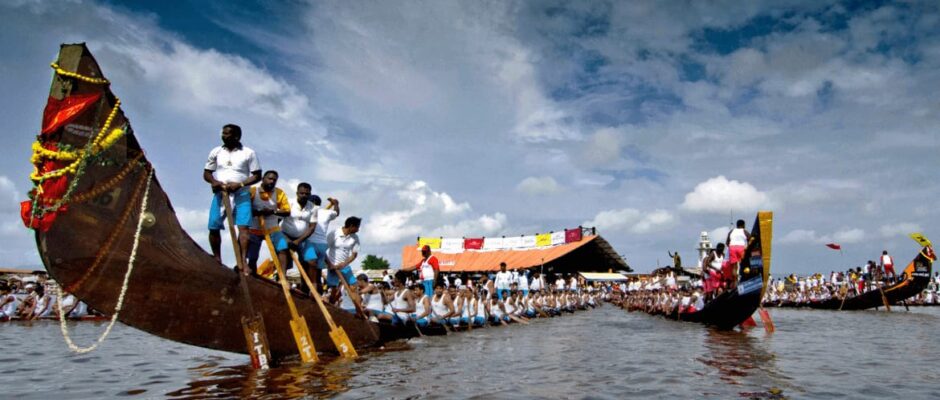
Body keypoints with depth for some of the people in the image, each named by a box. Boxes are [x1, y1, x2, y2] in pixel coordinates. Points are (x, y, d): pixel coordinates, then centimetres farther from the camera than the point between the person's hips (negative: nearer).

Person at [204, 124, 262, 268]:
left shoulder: (249, 153, 0)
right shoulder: (216, 152, 9)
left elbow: (257, 176, -1)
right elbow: (206, 173, 13)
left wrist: (240, 184, -15)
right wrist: (213, 181, -10)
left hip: (241, 194, -3)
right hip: (220, 194, 3)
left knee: (243, 226, -15)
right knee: (213, 228, 1)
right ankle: (217, 259, 17)